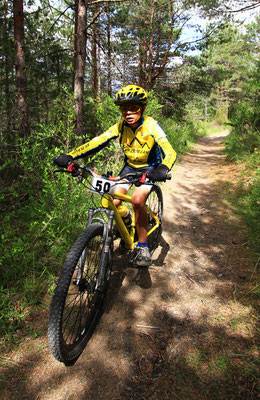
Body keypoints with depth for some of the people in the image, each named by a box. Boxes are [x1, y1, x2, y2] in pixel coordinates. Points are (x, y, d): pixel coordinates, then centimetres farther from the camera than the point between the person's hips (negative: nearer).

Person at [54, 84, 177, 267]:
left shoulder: (151, 125, -23)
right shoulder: (120, 127, -13)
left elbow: (170, 152, -33)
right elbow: (96, 142, -21)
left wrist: (162, 169, -56)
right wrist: (70, 156, -35)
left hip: (150, 167, -4)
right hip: (130, 166, 4)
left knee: (137, 200, -29)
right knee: (113, 202, -14)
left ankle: (143, 246, -10)